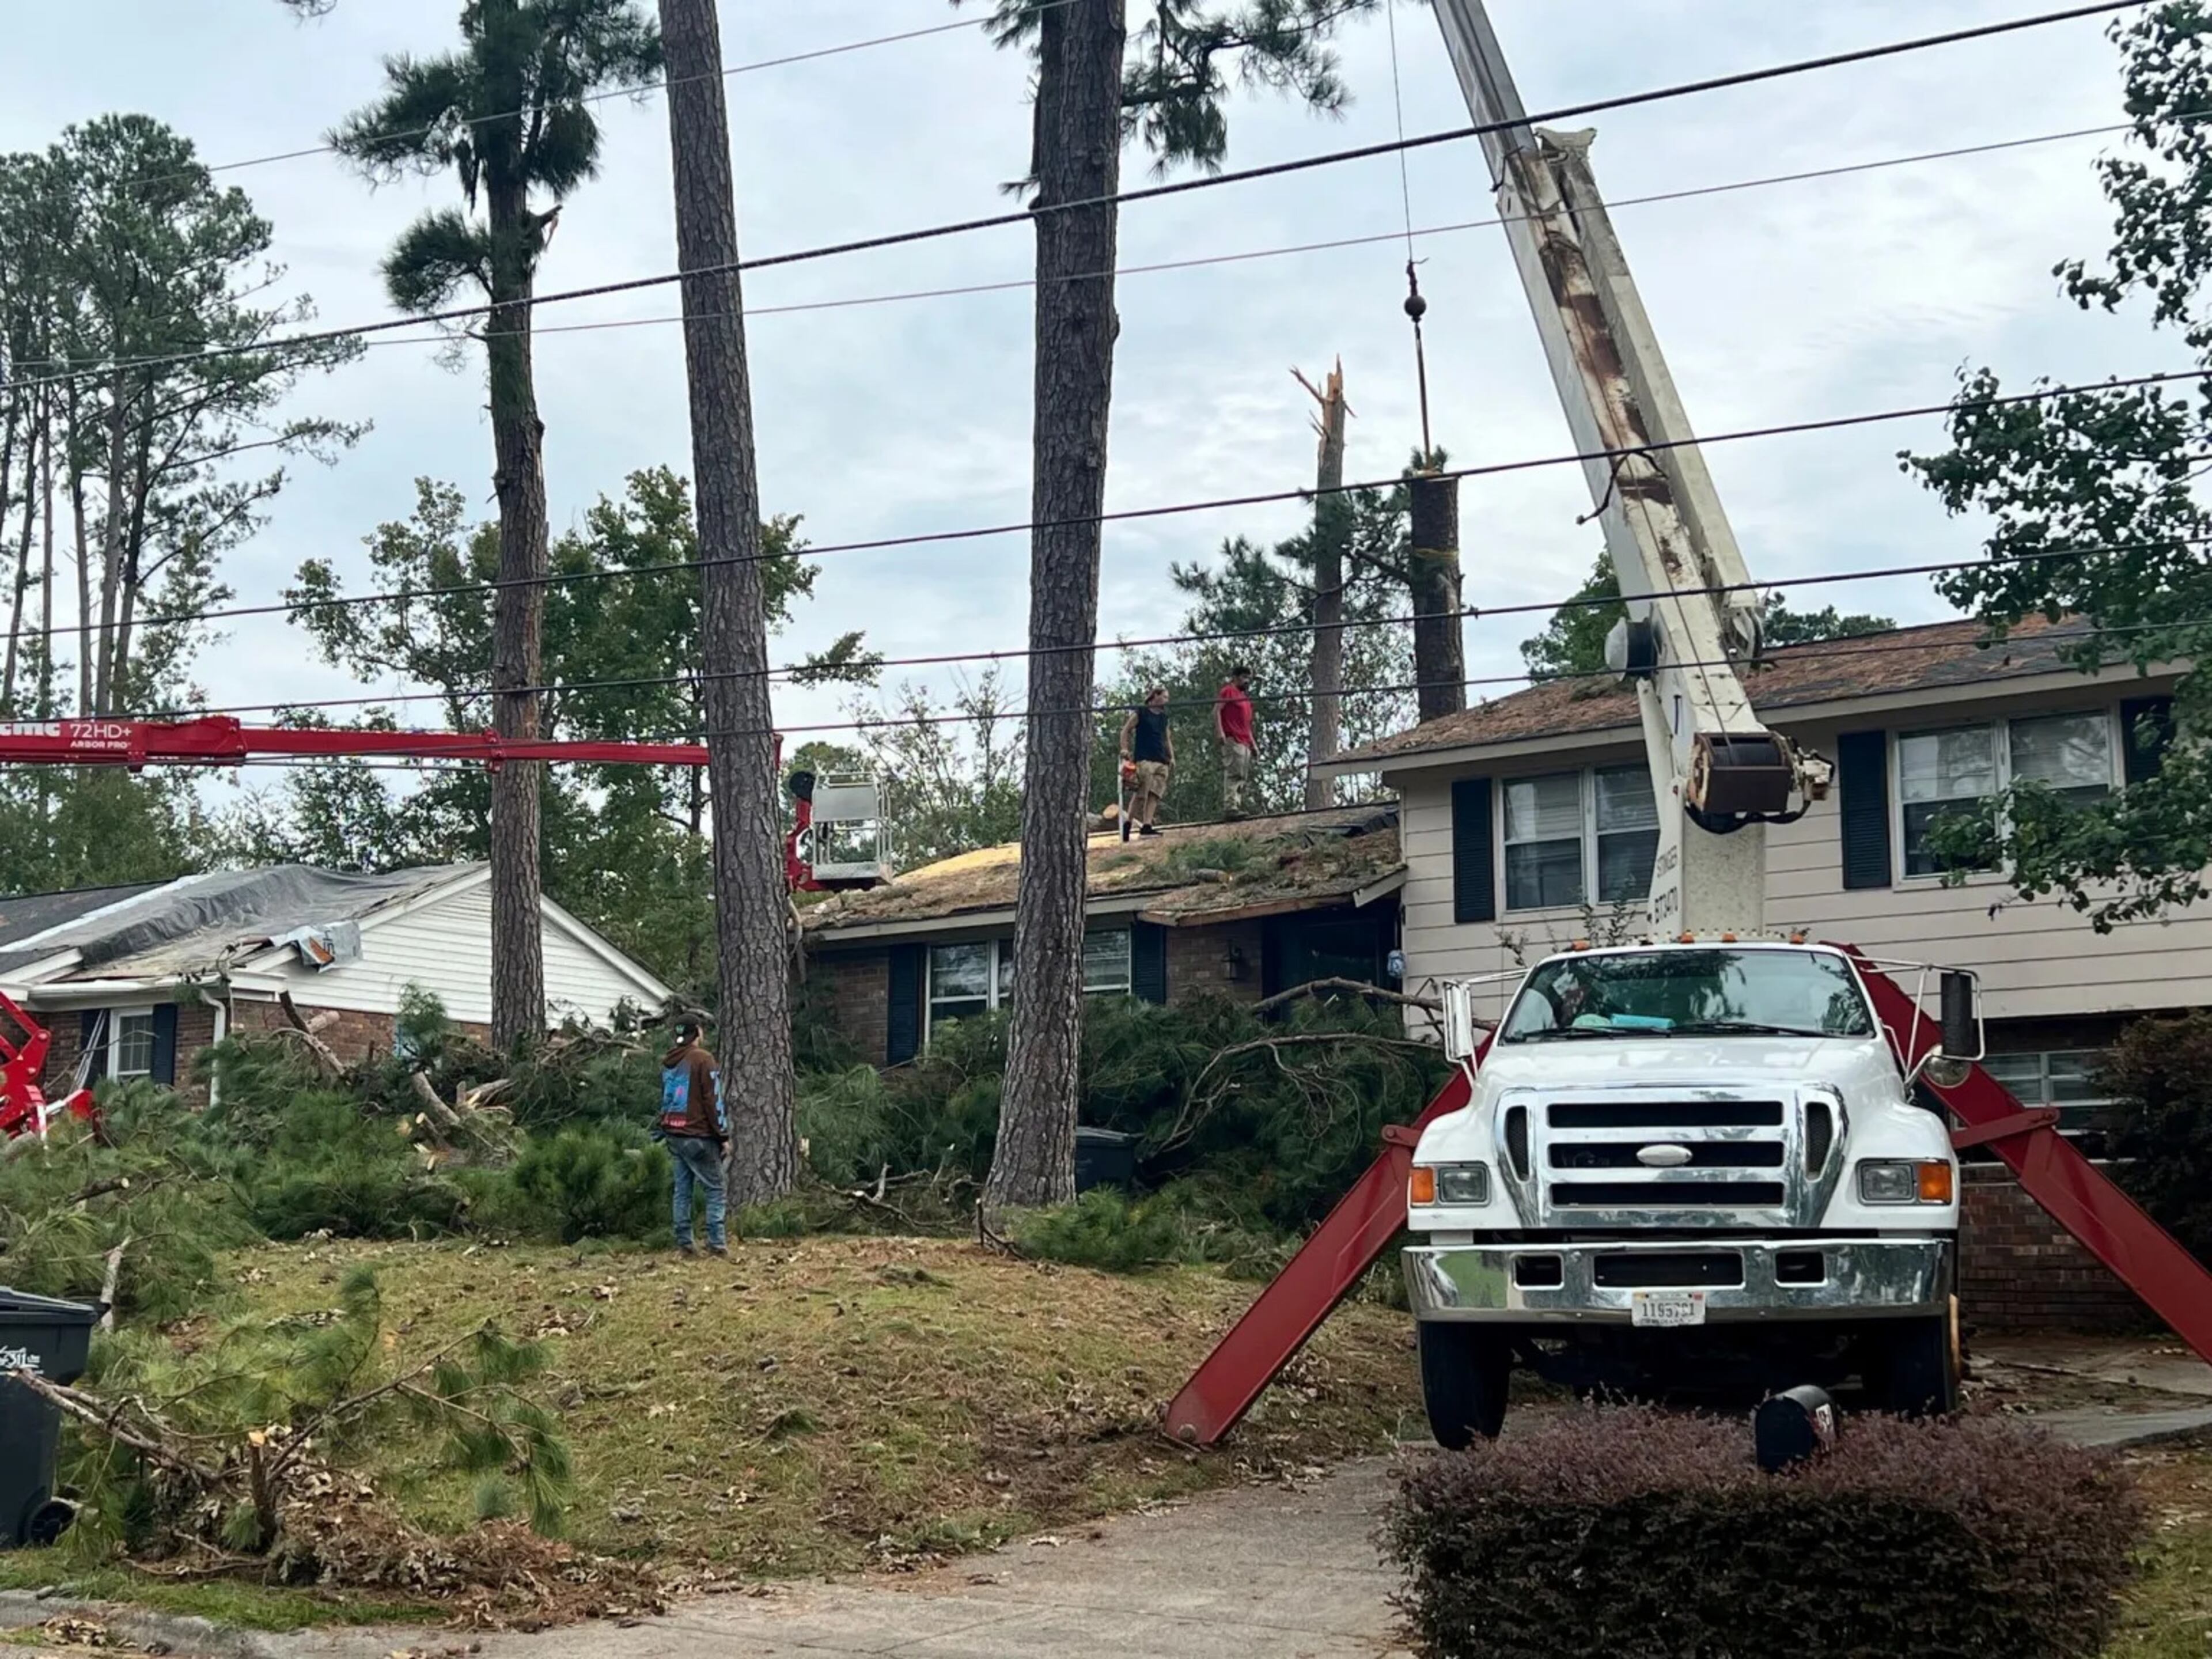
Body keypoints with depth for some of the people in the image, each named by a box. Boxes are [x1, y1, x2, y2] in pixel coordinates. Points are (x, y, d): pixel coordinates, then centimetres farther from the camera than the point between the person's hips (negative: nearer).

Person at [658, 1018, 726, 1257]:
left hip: (674, 1135, 7)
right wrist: (720, 1132, -6)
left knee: (682, 1189, 10)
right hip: (698, 1136, -7)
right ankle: (716, 1241, -10)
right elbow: (712, 1099, -12)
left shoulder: (667, 1063, 12)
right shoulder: (702, 1059, -10)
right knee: (715, 1188, -2)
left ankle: (684, 1241, 7)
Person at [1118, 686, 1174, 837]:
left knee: (1154, 795, -4)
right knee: (1141, 793, -14)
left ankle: (1147, 825, -7)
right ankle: (1129, 823, -9)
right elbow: (1126, 731, 2)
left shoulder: (1163, 717, 21)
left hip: (1161, 761, 6)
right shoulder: (1140, 713, 3)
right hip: (1144, 759, -6)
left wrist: (1172, 758, 15)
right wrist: (1125, 749, -10)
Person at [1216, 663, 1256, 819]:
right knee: (1233, 774, -18)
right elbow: (1216, 711, -7)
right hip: (1232, 740, -9)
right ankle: (1230, 807, -25)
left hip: (1245, 743, 9)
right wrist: (1221, 733, -18)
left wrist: (1253, 743, 21)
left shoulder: (1245, 699, 27)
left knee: (1244, 778, 5)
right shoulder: (1228, 691, 3)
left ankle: (1238, 805, 5)